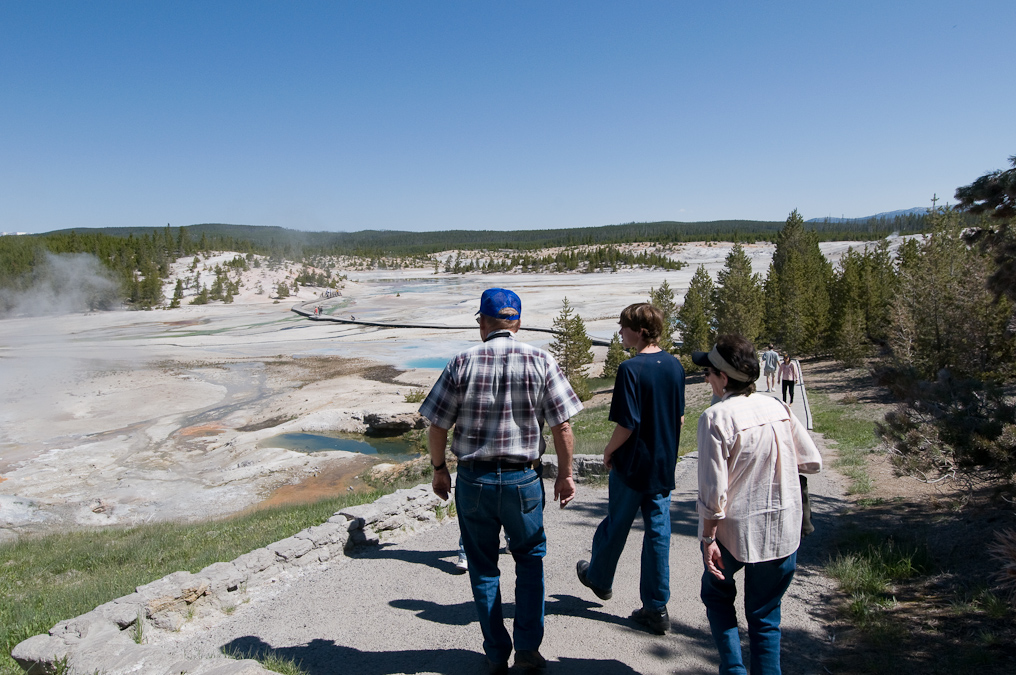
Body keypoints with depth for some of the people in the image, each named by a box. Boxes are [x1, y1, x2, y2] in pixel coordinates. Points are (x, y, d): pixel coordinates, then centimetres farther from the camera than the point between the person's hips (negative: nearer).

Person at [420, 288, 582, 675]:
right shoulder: (541, 362, -6)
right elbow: (562, 426, -6)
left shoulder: (462, 363, -6)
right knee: (530, 558, 21)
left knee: (483, 568, 16)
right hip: (522, 479, 0)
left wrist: (439, 470, 11)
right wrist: (565, 474, 6)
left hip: (472, 479, 0)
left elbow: (437, 427, -4)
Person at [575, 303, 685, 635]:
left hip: (632, 464, -5)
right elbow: (680, 418, 10)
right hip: (664, 465, 6)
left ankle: (599, 577, 39)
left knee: (616, 524, 15)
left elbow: (627, 424, -22)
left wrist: (609, 450, -5)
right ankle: (656, 609, 16)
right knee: (658, 532, 10)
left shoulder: (631, 369, -20)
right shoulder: (675, 366, 2)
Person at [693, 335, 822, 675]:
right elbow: (813, 462, 5)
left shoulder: (716, 417, -18)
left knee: (717, 592, 24)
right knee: (765, 615, 17)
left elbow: (713, 489, -19)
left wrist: (708, 538, -11)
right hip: (783, 529, 4)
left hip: (734, 530, -4)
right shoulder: (778, 407, -2)